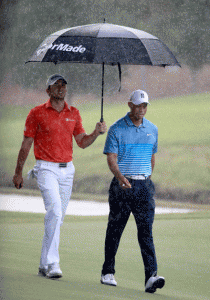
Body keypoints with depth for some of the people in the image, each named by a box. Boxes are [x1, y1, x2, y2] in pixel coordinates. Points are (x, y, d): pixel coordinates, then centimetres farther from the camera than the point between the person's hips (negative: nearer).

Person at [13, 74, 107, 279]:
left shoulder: (74, 114, 12)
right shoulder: (37, 113, -1)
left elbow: (82, 142, 10)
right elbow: (26, 144, 3)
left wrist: (96, 133, -9)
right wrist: (18, 172, 4)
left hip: (67, 170, 5)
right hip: (46, 169, -5)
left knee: (57, 217, 7)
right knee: (54, 211, -21)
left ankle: (44, 265, 16)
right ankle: (52, 264, -22)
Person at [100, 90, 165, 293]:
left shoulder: (152, 130, 11)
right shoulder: (116, 129, -3)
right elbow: (111, 158, -11)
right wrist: (120, 177, -28)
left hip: (144, 186, 2)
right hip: (122, 185, -2)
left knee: (146, 230, -9)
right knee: (115, 229, 6)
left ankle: (151, 277, -18)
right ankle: (108, 272, 21)